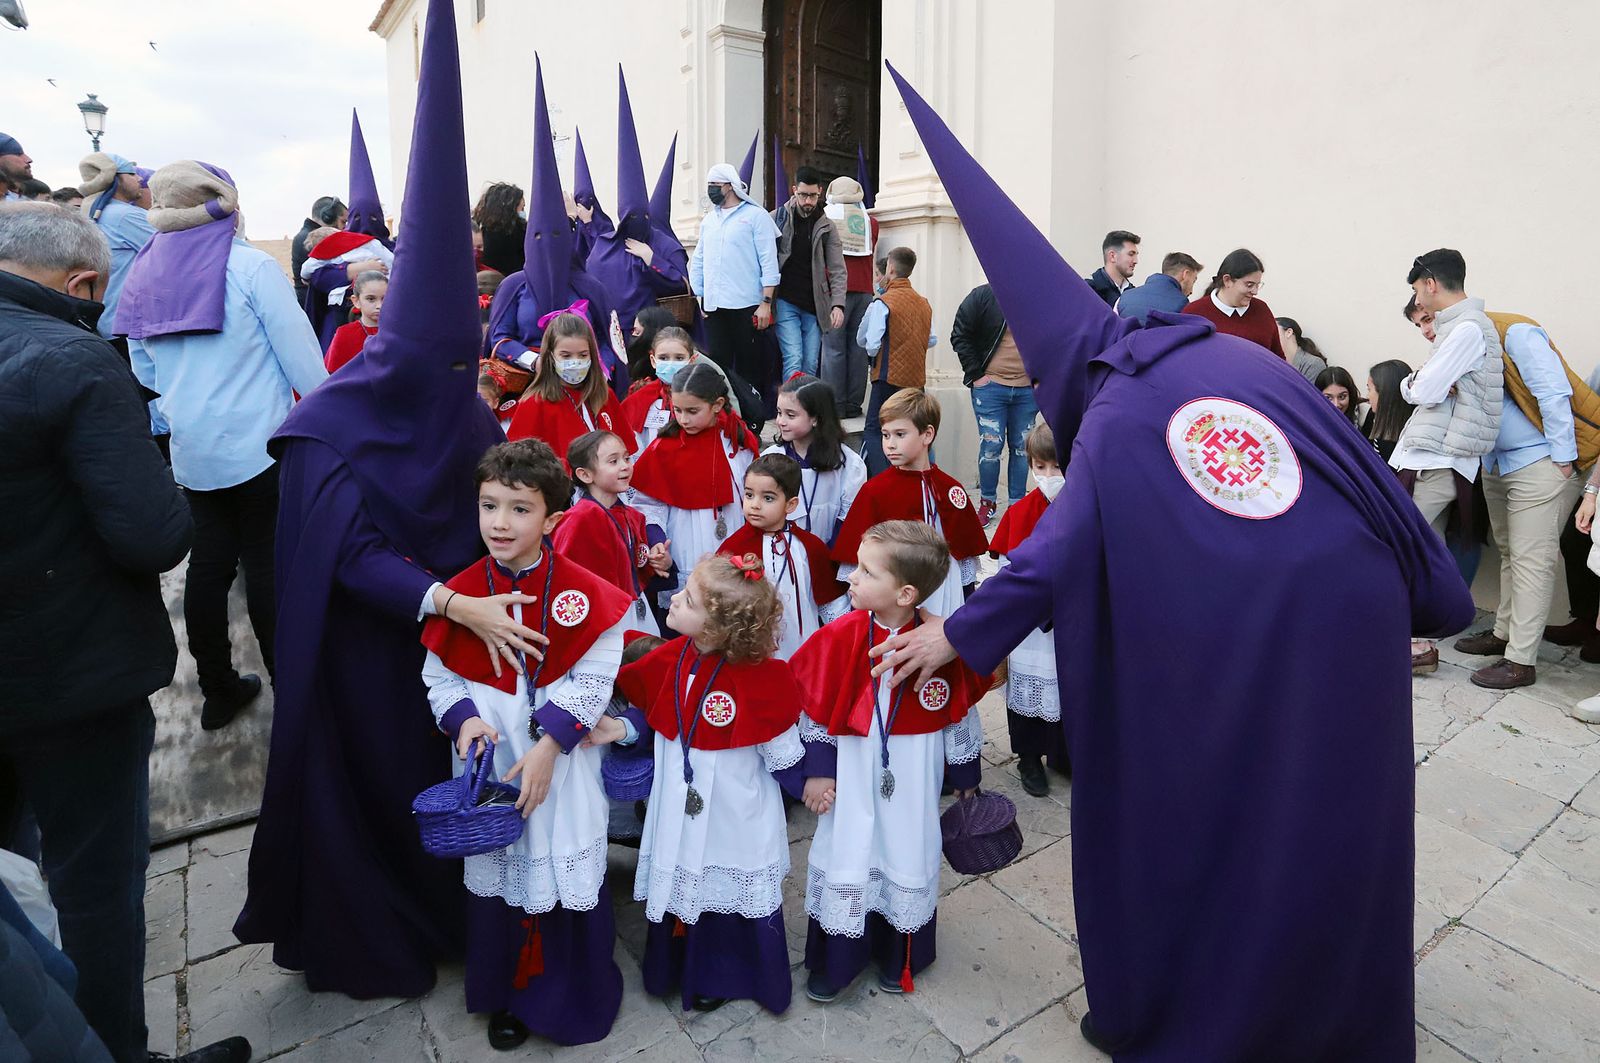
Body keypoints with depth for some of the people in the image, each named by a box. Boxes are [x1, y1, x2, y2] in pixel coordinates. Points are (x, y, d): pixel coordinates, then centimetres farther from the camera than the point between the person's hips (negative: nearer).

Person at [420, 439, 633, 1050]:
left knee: (568, 878, 10)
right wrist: (463, 719, -14)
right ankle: (504, 996, 40)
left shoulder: (582, 591, -14)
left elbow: (593, 677, -13)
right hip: (489, 757, 2)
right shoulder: (459, 593, -5)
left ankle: (573, 996, 36)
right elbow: (439, 675, 4)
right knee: (495, 877, 15)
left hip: (564, 761, -2)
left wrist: (548, 744, -18)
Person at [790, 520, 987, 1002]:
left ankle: (901, 958, 41)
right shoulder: (841, 637, -16)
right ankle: (836, 960, 35)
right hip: (853, 774, 1)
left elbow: (960, 714, -4)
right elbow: (815, 708, -5)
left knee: (908, 855, 15)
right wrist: (818, 770, -3)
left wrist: (964, 778, 6)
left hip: (914, 778, 0)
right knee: (846, 853, 12)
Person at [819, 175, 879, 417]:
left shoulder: (826, 216, 4)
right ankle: (854, 404, 4)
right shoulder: (870, 221, 10)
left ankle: (835, 404, -6)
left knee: (834, 348, -3)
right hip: (864, 290, 3)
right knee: (858, 347, 3)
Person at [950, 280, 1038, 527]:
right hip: (990, 387, -3)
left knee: (1021, 448, 8)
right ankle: (987, 501, 14)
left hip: (1027, 390, 3)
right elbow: (960, 336, -3)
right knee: (991, 445, -4)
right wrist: (976, 374, -8)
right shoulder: (982, 296, -3)